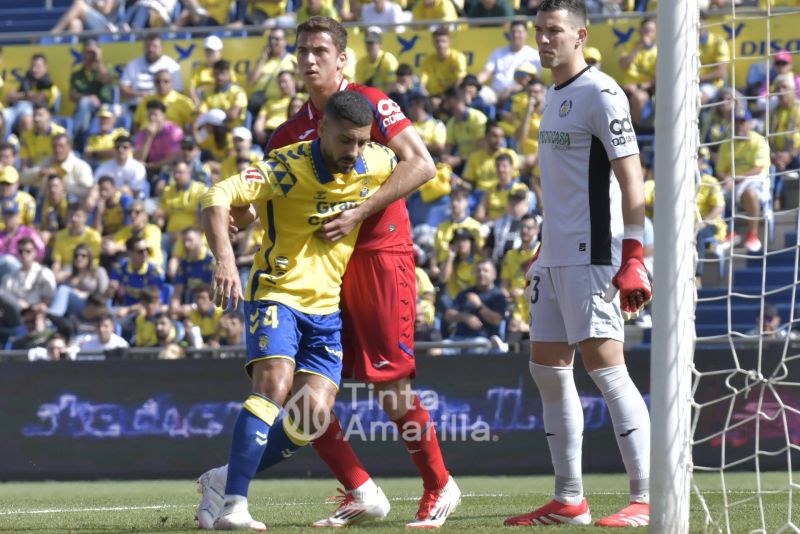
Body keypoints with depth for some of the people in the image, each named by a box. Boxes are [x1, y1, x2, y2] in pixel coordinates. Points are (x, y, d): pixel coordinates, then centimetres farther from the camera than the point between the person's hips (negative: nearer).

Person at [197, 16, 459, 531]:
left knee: (392, 383, -7)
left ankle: (440, 487, 11)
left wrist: (360, 213, -18)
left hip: (380, 253, -6)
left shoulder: (369, 103, -4)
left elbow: (422, 165, -13)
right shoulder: (291, 133, 14)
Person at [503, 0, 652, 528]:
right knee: (548, 368, 9)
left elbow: (631, 179, -16)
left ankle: (646, 500, -11)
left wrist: (633, 257, -22)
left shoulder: (600, 94, -11)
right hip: (555, 258, 10)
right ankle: (569, 500, 15)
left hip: (591, 256, -10)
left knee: (606, 366, -13)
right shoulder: (555, 95, 16)